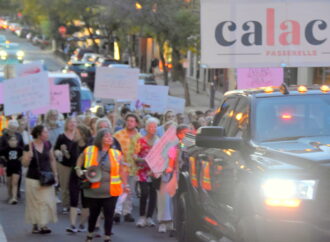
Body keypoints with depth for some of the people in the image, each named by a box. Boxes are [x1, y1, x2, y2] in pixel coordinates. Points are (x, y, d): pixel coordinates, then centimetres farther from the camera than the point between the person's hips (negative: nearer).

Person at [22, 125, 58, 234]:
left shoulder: (48, 144, 2)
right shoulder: (29, 147, -10)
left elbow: (52, 160, 13)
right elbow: (25, 164, -7)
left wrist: (55, 174, 10)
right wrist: (29, 156, -26)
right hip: (33, 179, -3)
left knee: (47, 202, 2)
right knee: (34, 203, 2)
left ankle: (43, 225, 10)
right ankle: (35, 225, 9)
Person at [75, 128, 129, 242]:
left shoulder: (116, 154, 3)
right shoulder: (89, 151, 0)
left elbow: (121, 170, 9)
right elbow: (81, 159, 19)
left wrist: (125, 185, 5)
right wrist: (78, 170, 6)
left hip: (111, 192, 0)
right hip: (94, 191, 0)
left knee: (109, 215, 0)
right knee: (93, 214, 13)